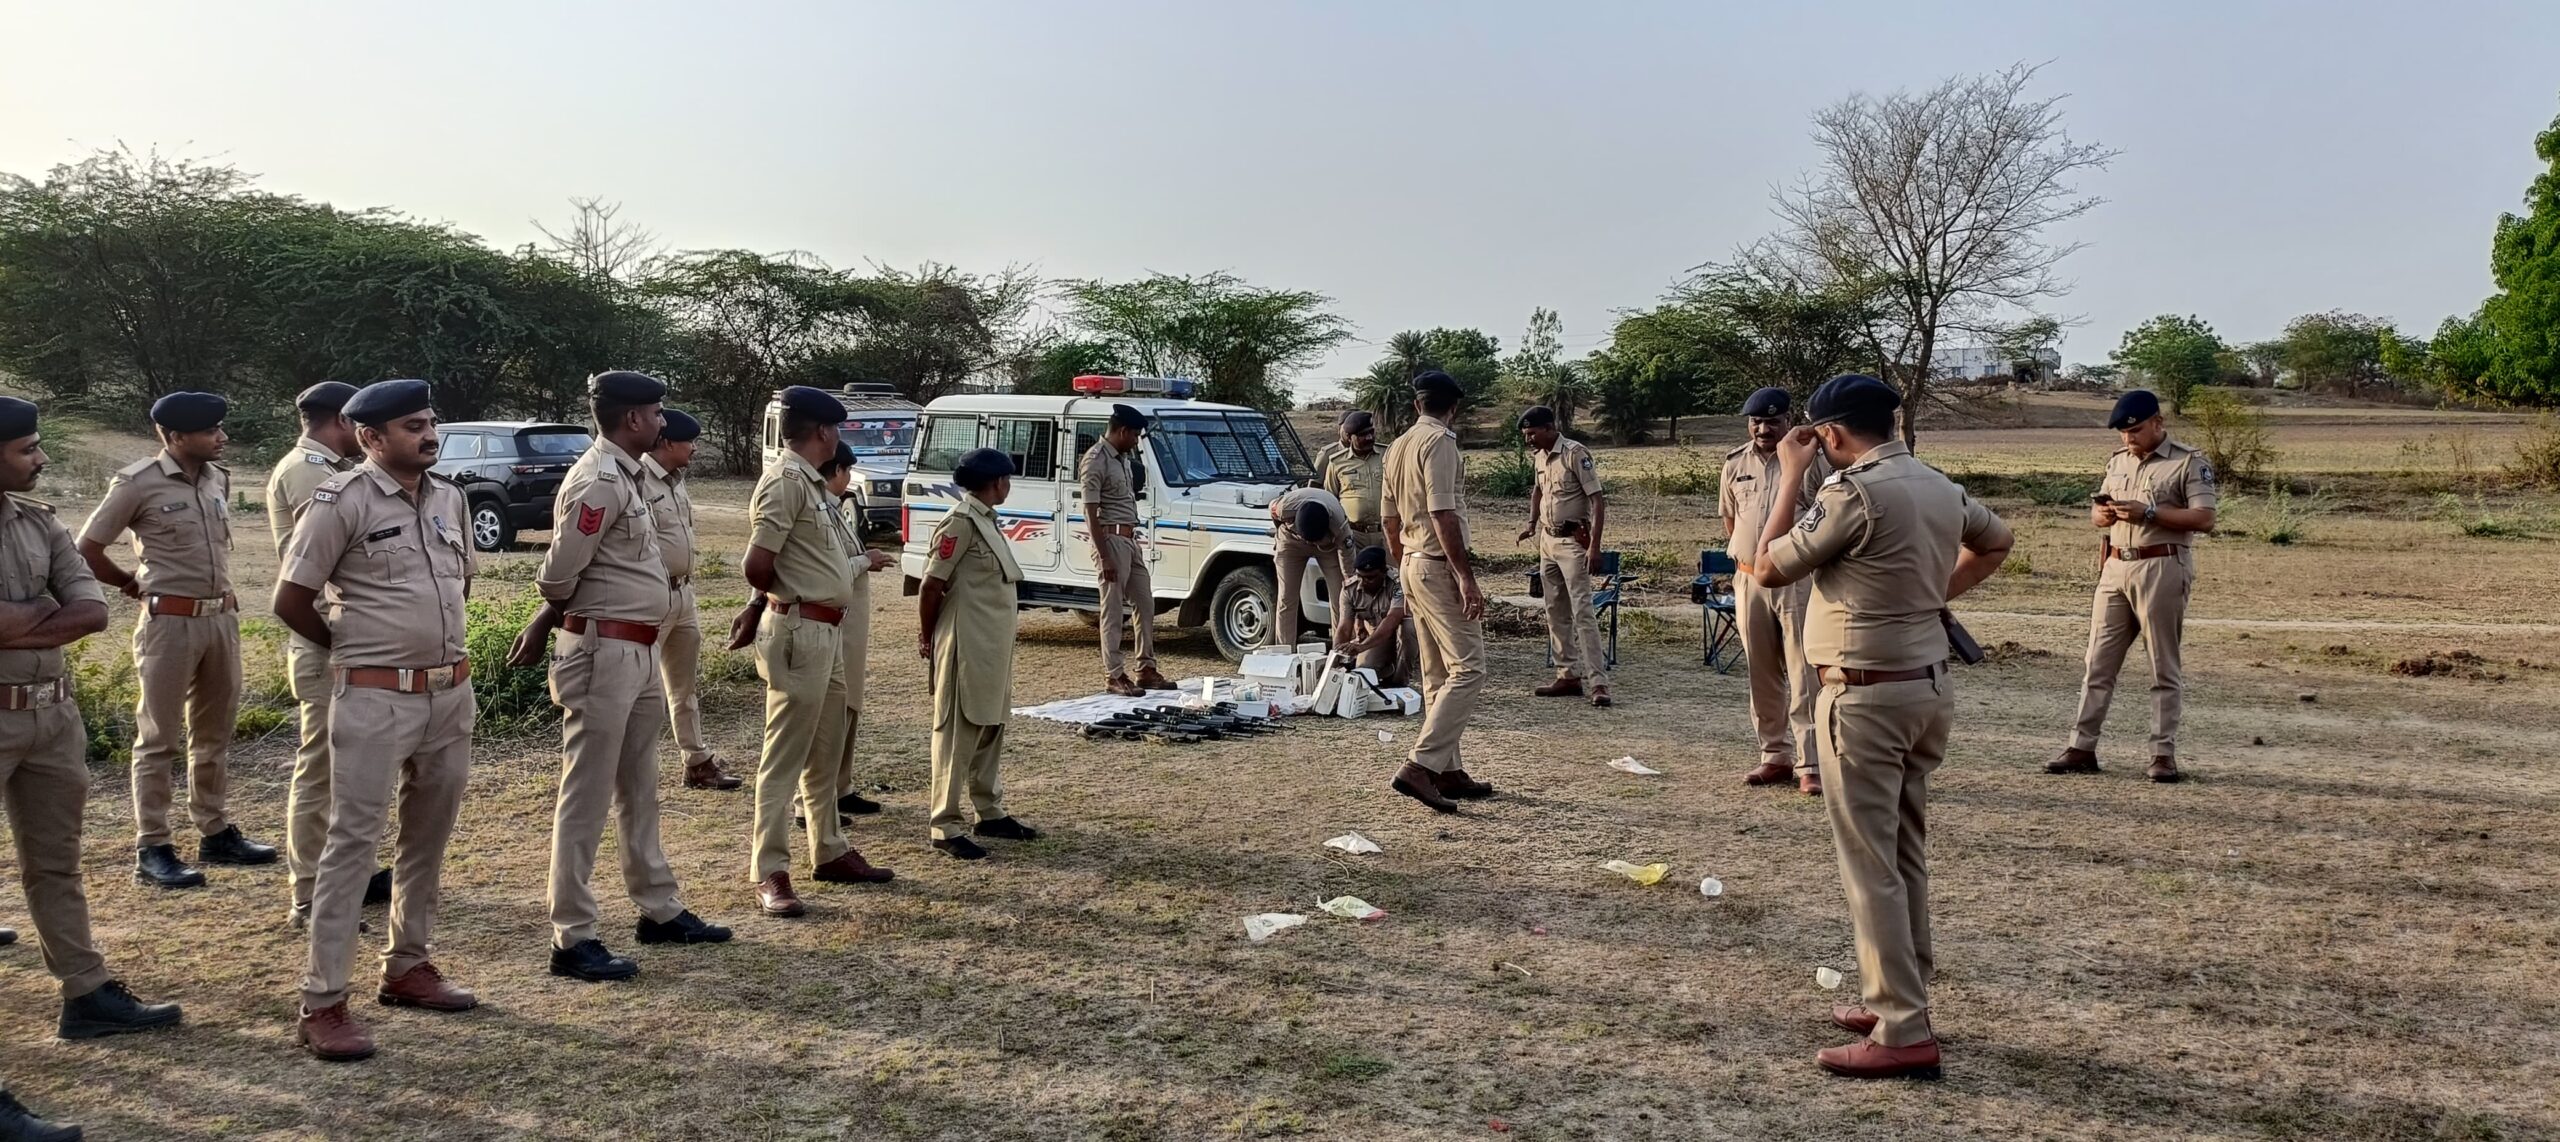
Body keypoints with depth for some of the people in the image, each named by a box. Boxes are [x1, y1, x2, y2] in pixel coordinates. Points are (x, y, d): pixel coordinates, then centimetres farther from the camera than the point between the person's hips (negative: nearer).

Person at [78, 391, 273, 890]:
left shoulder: (218, 478, 7)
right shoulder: (139, 483, -11)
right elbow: (88, 548, -5)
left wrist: (221, 591, 14)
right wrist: (133, 585, 5)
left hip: (222, 618, 6)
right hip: (169, 621, -6)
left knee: (214, 733, 14)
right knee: (159, 739, 1)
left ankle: (215, 834, 25)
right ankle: (151, 849, 7)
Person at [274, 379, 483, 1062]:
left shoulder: (448, 498, 8)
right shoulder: (342, 501, -11)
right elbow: (290, 602, -7)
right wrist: (357, 647, 6)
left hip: (452, 692, 7)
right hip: (376, 700, -6)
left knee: (429, 836, 15)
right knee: (353, 842, -3)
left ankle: (408, 967, 29)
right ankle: (322, 1003, 2)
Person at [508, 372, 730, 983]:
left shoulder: (625, 476, 13)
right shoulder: (597, 482, -18)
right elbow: (558, 575, -17)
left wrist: (546, 623, 8)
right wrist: (550, 623, 2)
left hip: (638, 654, 10)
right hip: (603, 654, -10)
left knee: (639, 790, 18)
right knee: (586, 798, -3)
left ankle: (659, 910, 31)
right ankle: (572, 939, 5)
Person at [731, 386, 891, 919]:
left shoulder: (811, 482, 15)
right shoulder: (785, 480, -15)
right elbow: (758, 565, -21)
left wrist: (759, 608, 10)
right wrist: (785, 599, -2)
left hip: (827, 633, 10)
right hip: (800, 632, -10)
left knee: (825, 754, 18)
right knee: (785, 755, -5)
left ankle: (830, 853, 30)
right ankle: (769, 874, 1)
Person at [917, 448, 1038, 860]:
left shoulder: (988, 520, 13)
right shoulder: (960, 522, -16)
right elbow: (931, 586, -15)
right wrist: (926, 638, -4)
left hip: (994, 643, 9)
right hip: (966, 644, -9)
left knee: (990, 727, 16)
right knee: (958, 732, -4)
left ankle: (990, 813, 28)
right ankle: (947, 828, 1)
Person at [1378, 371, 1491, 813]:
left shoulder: (1398, 447, 14)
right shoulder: (1440, 442, -12)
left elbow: (1388, 519, 18)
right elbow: (1443, 515, -20)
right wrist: (1466, 576, -22)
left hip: (1412, 564, 10)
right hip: (1439, 565, -10)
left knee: (1437, 675, 13)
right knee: (1467, 669, -11)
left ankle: (1448, 771, 17)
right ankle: (1420, 766, -19)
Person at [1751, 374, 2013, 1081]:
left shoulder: (1855, 492, -19)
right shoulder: (1939, 486, 8)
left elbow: (1768, 569, -12)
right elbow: (1995, 542, 27)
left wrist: (1790, 479, -4)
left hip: (1866, 696, -9)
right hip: (1929, 685, 9)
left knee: (1870, 864, -3)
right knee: (1906, 854, 17)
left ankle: (1903, 1033, -2)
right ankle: (1897, 1000, 28)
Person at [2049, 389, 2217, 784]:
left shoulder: (2188, 463, -5)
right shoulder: (2118, 461, 15)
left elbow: (2204, 519, -14)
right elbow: (2096, 515, 21)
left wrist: (2149, 511, -20)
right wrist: (2102, 514, -3)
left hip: (2162, 570, -6)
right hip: (2115, 568, 6)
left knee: (2164, 667, 2)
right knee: (2098, 663, 4)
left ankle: (2164, 752, 7)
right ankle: (2082, 747, 7)